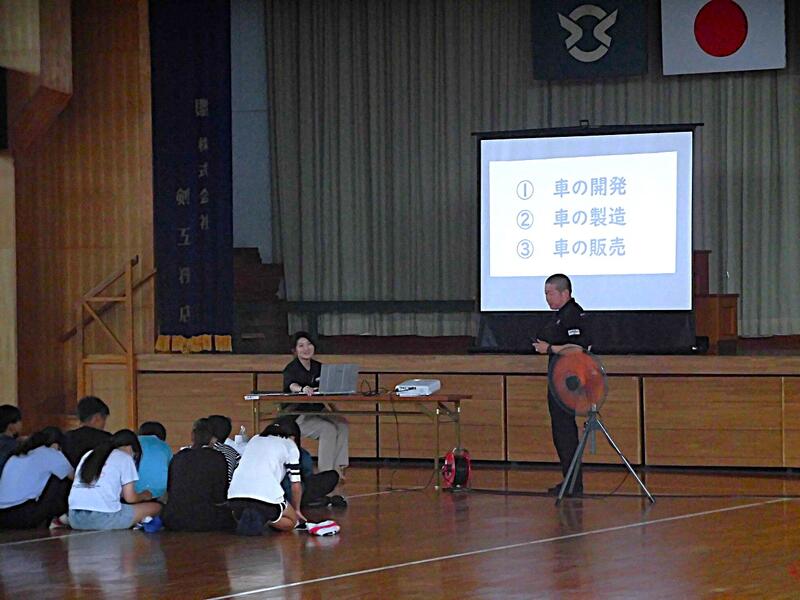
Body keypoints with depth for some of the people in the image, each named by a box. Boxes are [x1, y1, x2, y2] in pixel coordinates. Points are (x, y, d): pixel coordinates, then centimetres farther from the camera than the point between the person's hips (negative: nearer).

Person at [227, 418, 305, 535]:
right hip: (267, 495, -4)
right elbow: (296, 485, 16)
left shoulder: (254, 440, 31)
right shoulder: (290, 445, 17)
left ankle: (245, 518, 1)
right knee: (290, 522, 21)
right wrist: (297, 510, 33)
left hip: (234, 495, 4)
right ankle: (262, 519, -8)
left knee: (238, 515, 37)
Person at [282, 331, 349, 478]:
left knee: (342, 424, -18)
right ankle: (326, 471, -24)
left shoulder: (318, 367, 11)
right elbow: (291, 385, -31)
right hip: (296, 415, -6)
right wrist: (302, 389, -53)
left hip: (317, 411, 6)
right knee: (328, 429, -27)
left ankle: (338, 467, -17)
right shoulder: (291, 369, -9)